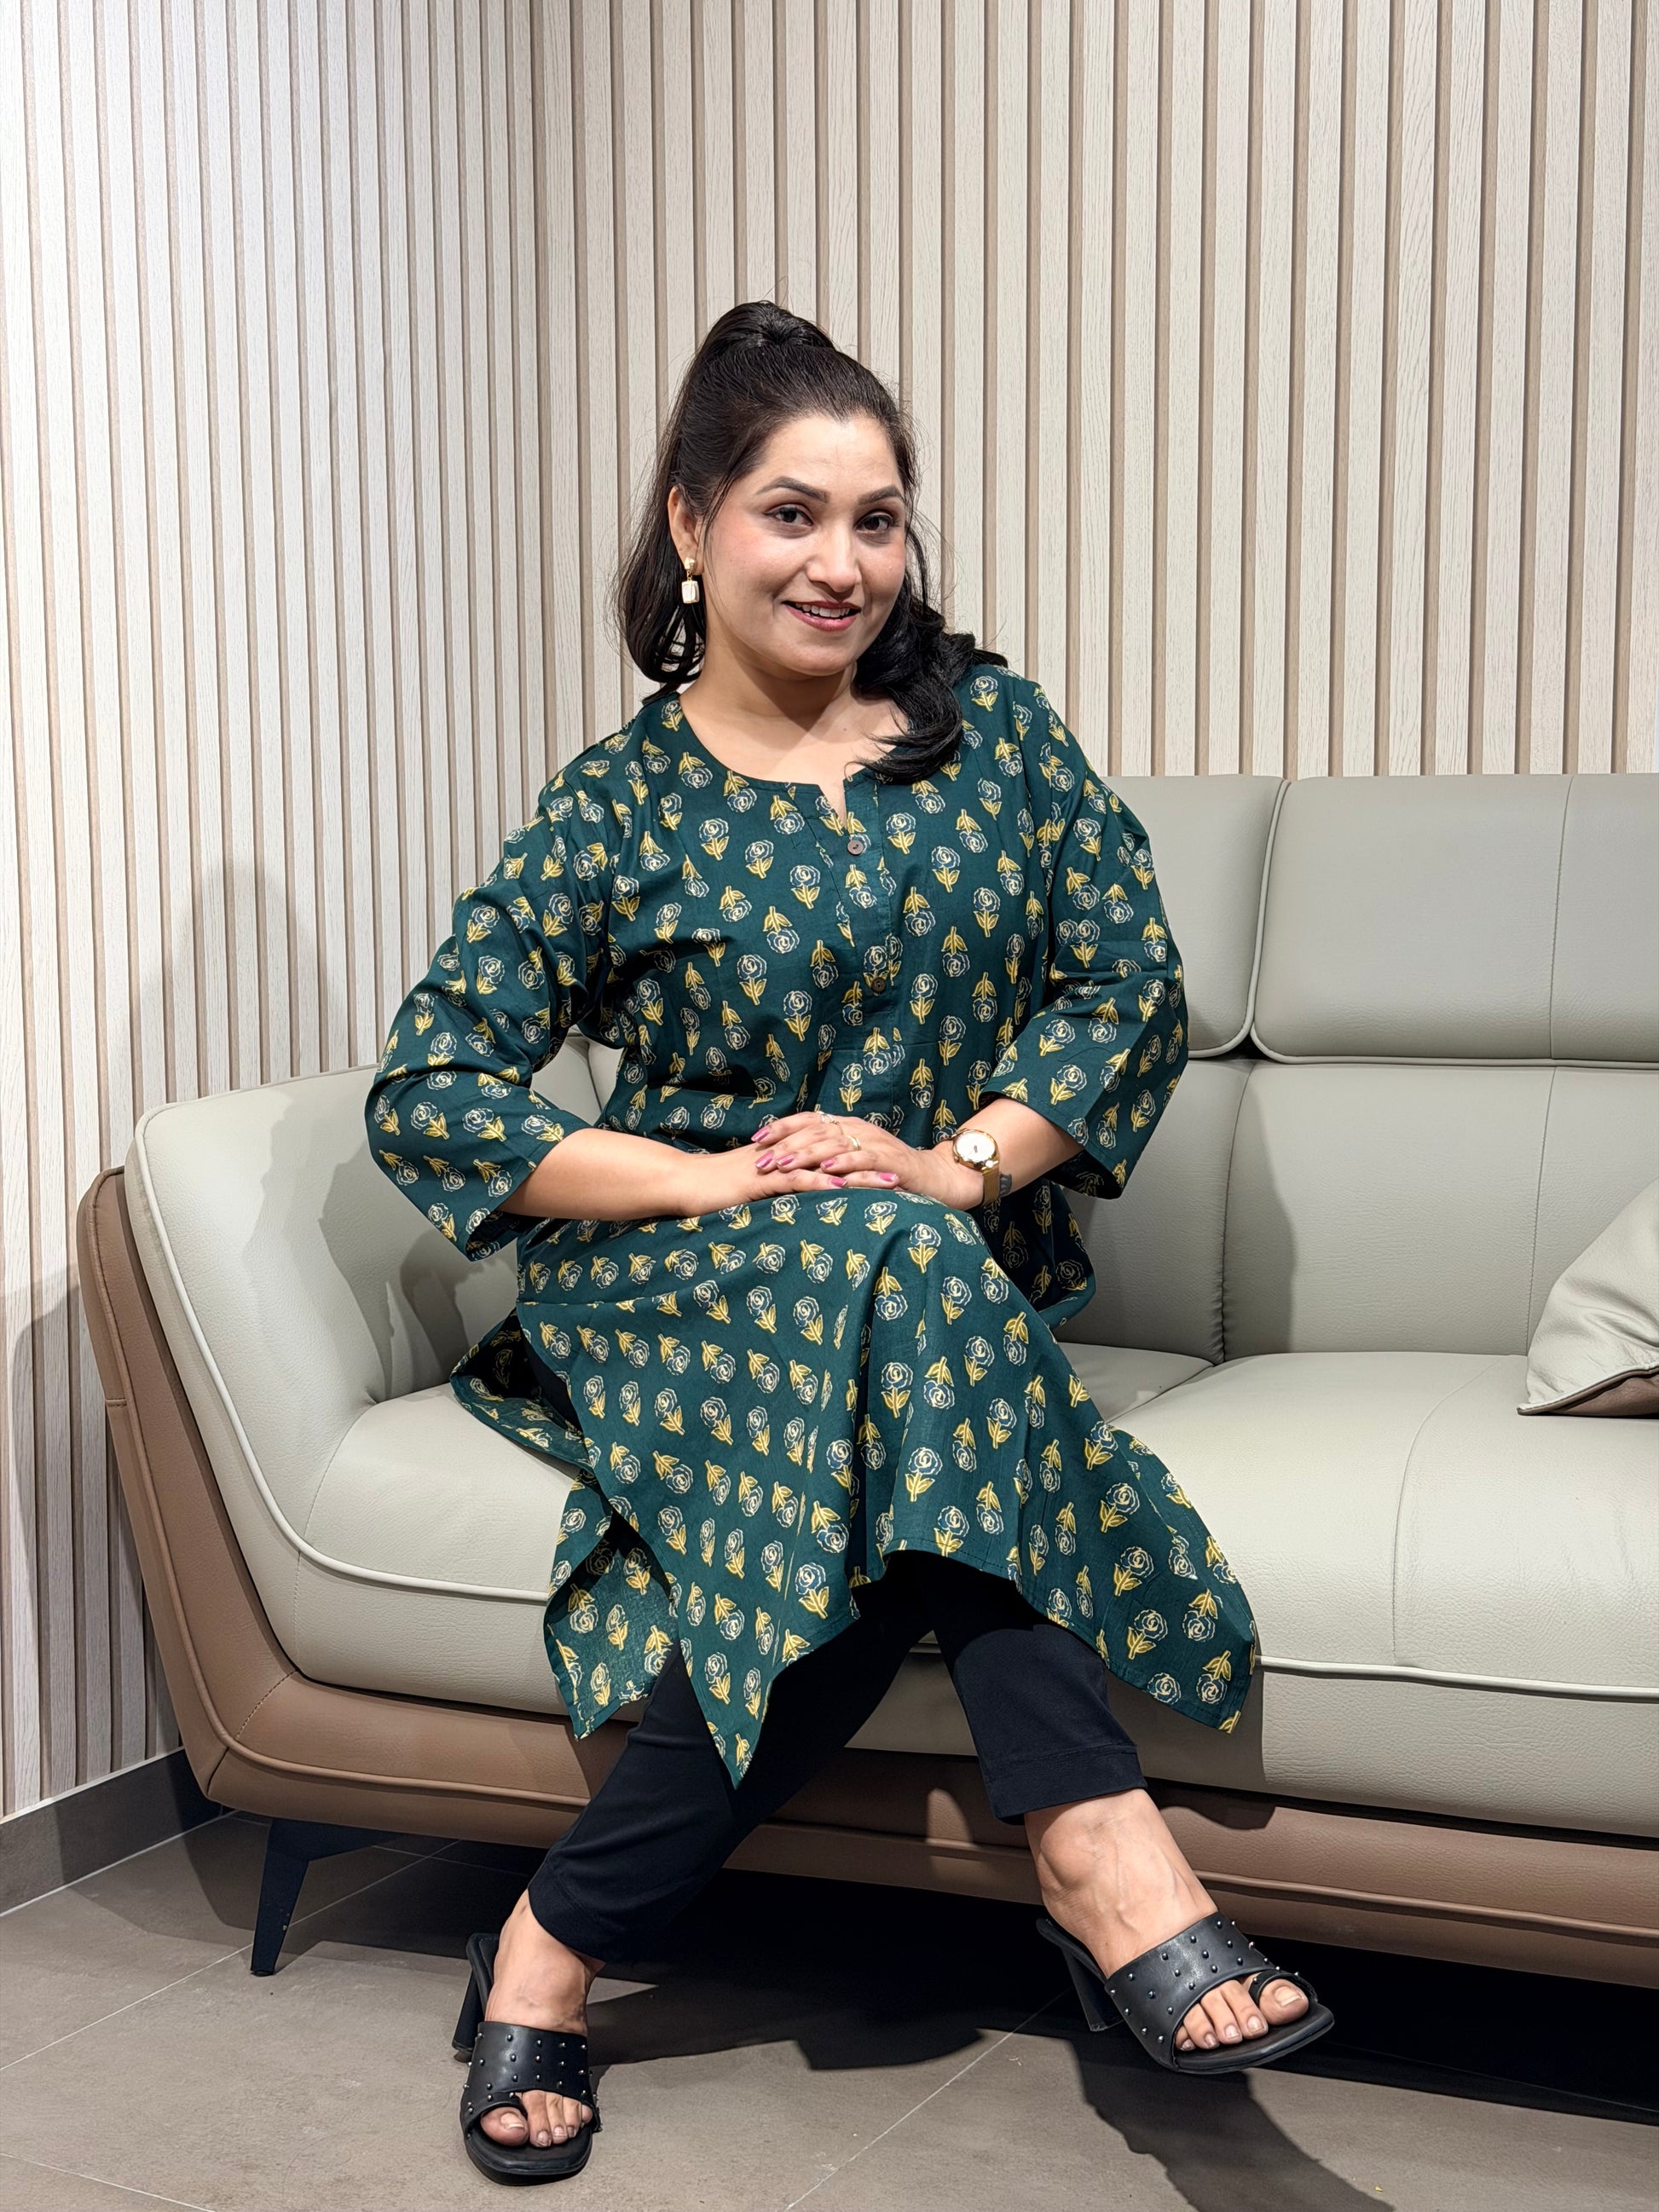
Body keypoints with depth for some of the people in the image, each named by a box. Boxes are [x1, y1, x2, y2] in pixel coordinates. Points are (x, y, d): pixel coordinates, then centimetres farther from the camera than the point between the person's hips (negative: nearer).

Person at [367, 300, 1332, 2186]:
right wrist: (713, 1181, -18)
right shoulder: (618, 810, -1)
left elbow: (1133, 985, 2)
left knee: (899, 1484, -34)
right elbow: (422, 1094, -6)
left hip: (952, 1252, 3)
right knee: (888, 1270, -36)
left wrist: (956, 1160, -16)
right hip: (677, 1290, -2)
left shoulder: (991, 727, 7)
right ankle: (1098, 1844, -37)